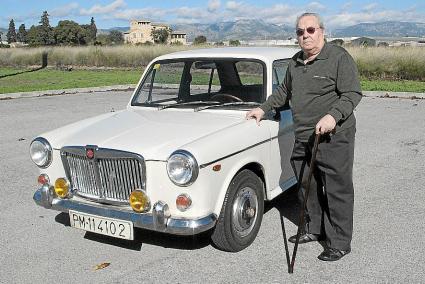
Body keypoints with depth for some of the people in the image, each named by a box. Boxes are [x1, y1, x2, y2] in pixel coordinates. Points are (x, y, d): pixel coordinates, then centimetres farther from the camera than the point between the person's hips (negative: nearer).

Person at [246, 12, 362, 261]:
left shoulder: (339, 57, -9)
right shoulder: (295, 62, 14)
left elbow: (353, 94, -14)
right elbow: (284, 91, 28)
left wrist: (333, 116, -28)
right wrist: (263, 109, 24)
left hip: (334, 137, -7)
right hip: (303, 138, 8)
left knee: (337, 190, -1)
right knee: (308, 187, 16)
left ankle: (340, 243, 9)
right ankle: (314, 229, 33)